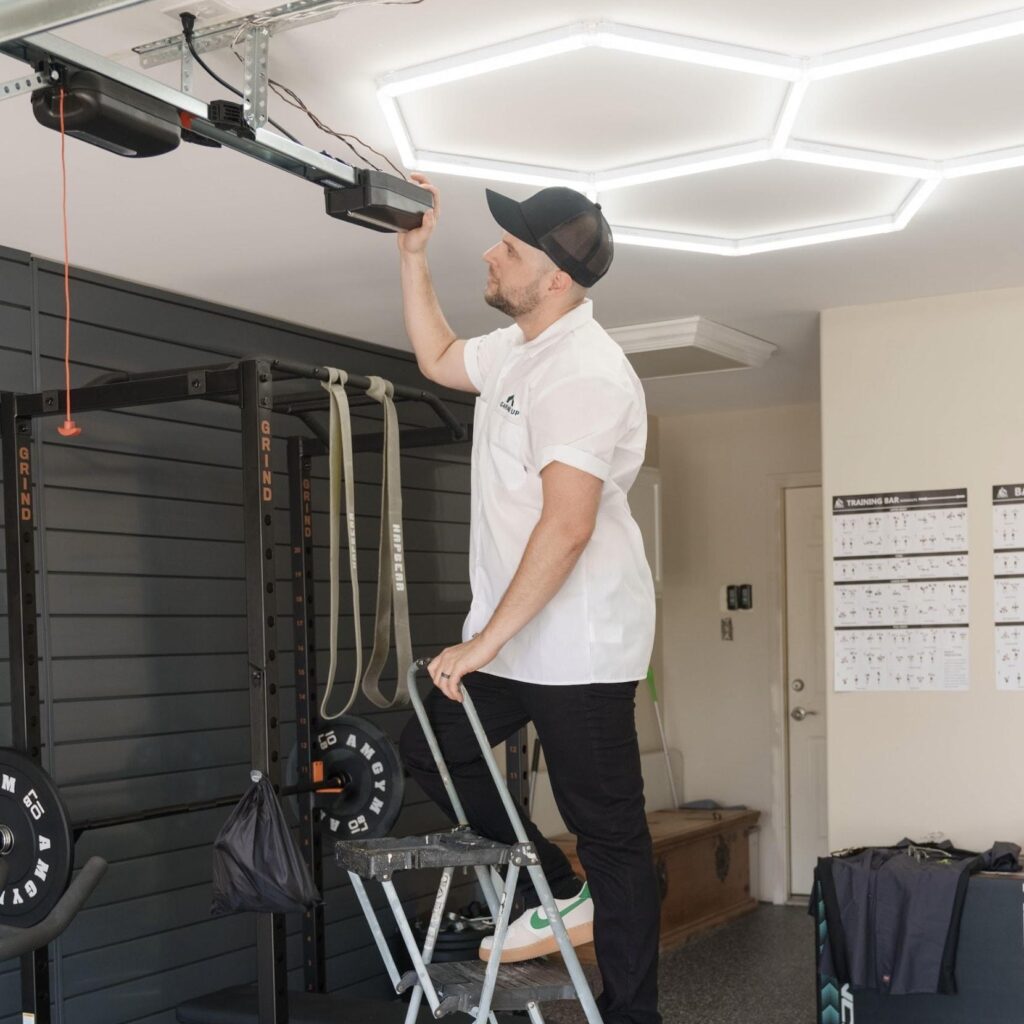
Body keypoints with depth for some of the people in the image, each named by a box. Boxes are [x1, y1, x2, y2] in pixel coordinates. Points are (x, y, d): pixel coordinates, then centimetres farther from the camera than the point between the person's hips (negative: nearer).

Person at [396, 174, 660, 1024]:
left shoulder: (585, 372, -21)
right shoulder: (518, 348, 10)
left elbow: (567, 526, -28)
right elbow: (439, 359, 30)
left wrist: (484, 642, -26)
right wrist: (413, 254, 20)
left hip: (579, 643, -10)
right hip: (511, 632, 10)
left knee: (610, 832, -1)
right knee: (431, 749, 15)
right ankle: (560, 896, 24)